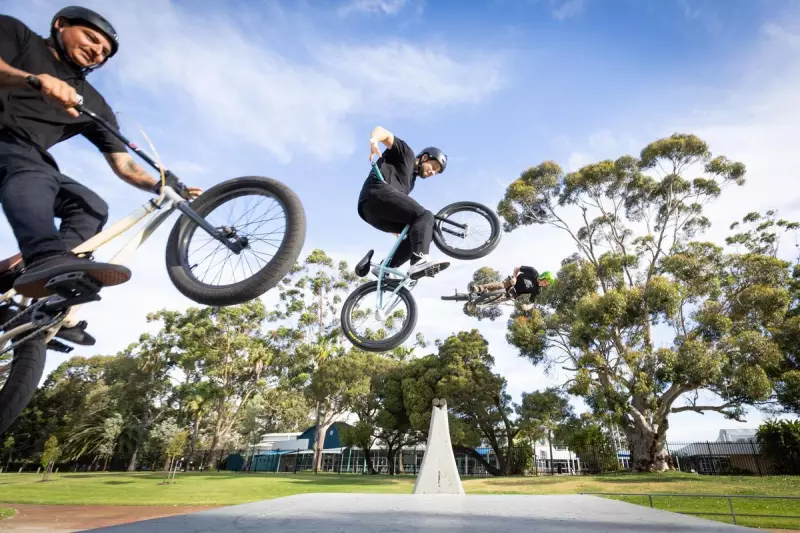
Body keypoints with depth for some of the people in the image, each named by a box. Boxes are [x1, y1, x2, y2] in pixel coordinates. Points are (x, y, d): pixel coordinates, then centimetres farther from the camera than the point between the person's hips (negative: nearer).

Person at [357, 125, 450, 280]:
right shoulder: (407, 154, 16)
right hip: (377, 193, -8)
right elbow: (380, 130, 2)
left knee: (426, 232, 2)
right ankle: (420, 260, -43)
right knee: (425, 216, -20)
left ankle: (386, 267, -7)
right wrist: (373, 140, -20)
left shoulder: (411, 179, 36)